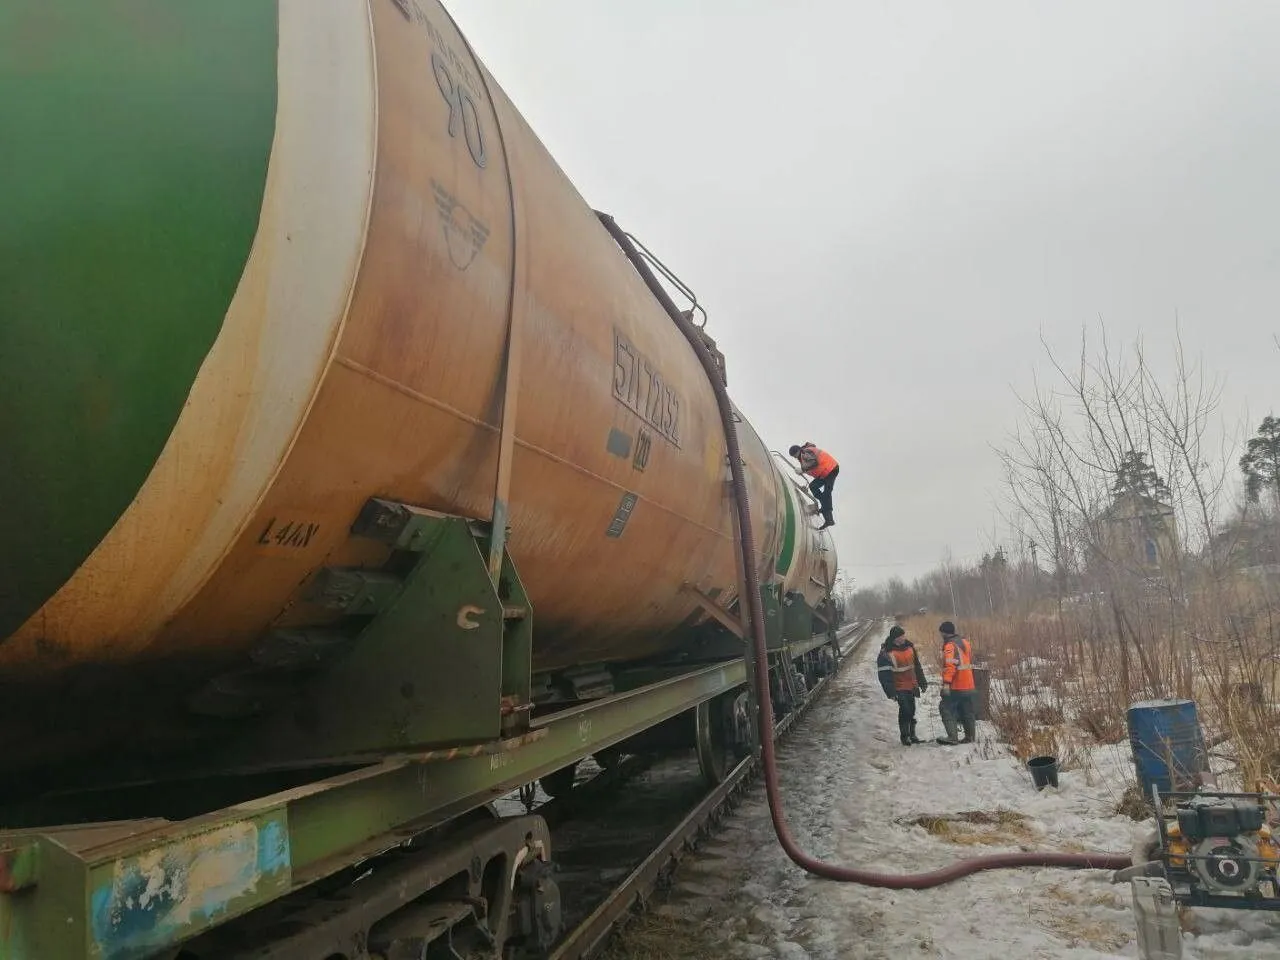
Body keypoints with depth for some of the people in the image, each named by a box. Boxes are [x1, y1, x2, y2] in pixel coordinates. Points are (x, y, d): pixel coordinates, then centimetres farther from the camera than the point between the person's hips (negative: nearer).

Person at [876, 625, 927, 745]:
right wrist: (890, 691, -20)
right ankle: (904, 736, 4)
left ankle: (912, 734, 27)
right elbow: (884, 674, -17)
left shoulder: (909, 646, 3)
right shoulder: (886, 652, -17)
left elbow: (917, 665, 15)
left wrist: (922, 682, 17)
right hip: (899, 688, -6)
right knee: (905, 710, -11)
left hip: (912, 686, 6)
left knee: (911, 710, 13)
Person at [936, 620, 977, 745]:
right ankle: (970, 736, 22)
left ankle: (952, 737, -13)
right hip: (969, 685, 8)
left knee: (946, 708, -6)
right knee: (968, 711, 15)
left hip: (955, 686, -8)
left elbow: (950, 666, -25)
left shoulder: (950, 646, -13)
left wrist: (946, 683, -28)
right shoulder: (965, 643, 14)